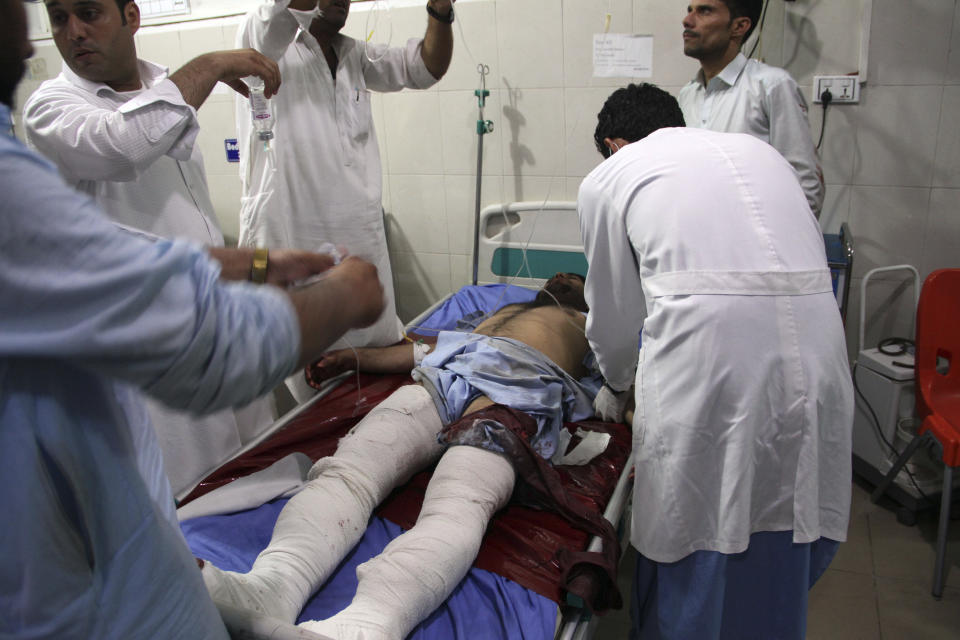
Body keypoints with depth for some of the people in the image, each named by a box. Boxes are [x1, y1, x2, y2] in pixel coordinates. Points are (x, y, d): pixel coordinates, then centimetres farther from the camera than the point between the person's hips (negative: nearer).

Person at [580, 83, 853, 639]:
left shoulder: (609, 177, 14)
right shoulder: (759, 149, 26)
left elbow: (615, 317, 19)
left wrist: (616, 386, 39)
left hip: (708, 363, -4)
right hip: (816, 355, 5)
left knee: (692, 540, 14)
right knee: (786, 540, 22)